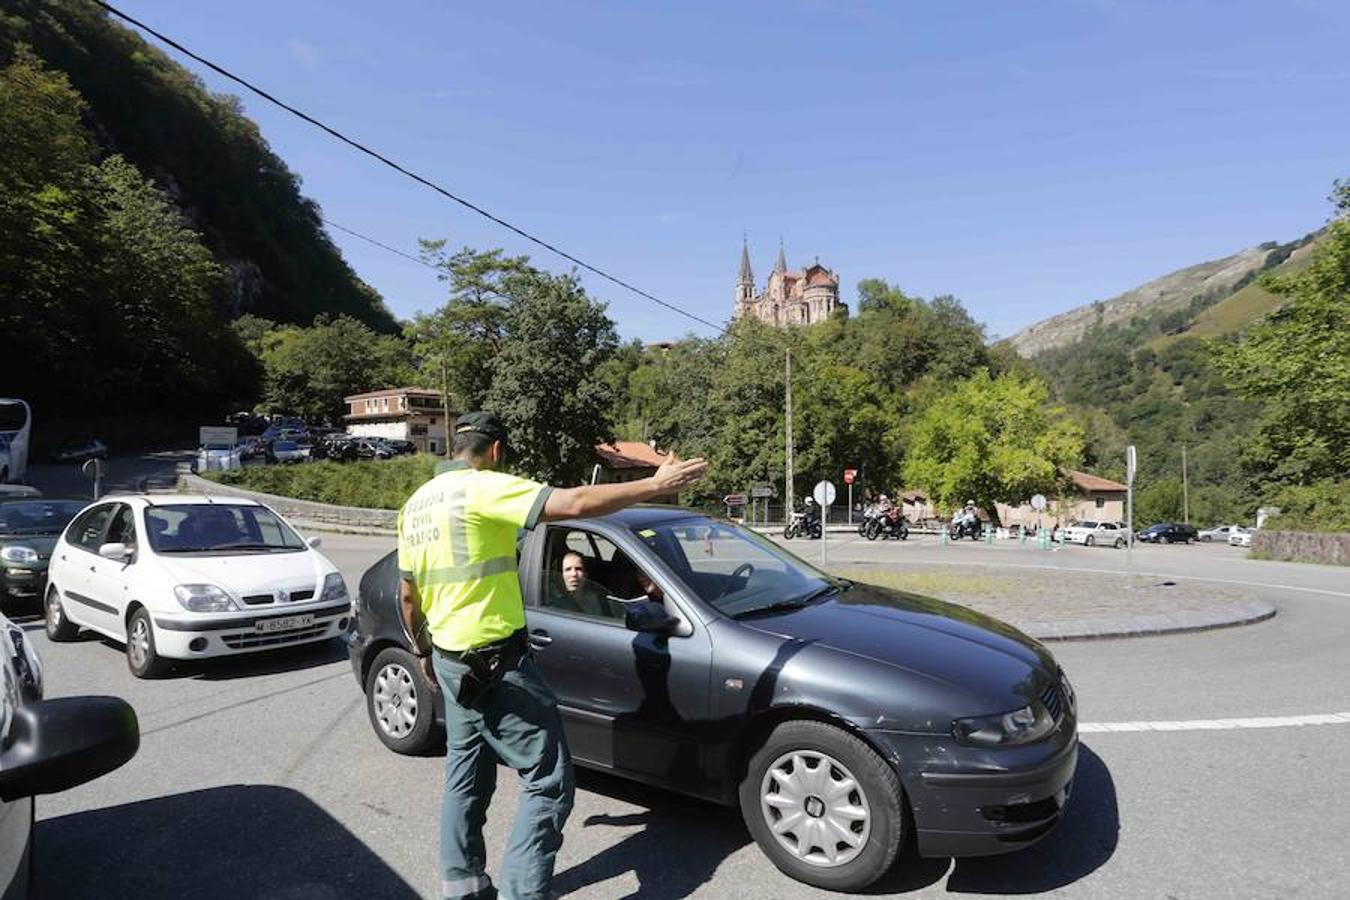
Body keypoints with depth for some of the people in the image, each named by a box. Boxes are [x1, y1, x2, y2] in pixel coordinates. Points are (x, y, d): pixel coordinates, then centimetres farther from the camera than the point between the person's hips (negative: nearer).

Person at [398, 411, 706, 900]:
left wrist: (423, 650, 29)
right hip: (495, 662, -9)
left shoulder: (416, 502, 10)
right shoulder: (484, 487, -16)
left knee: (466, 775, 22)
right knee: (549, 781, 0)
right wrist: (656, 485, -23)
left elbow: (407, 593, 17)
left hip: (451, 660, 9)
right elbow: (574, 503, -27)